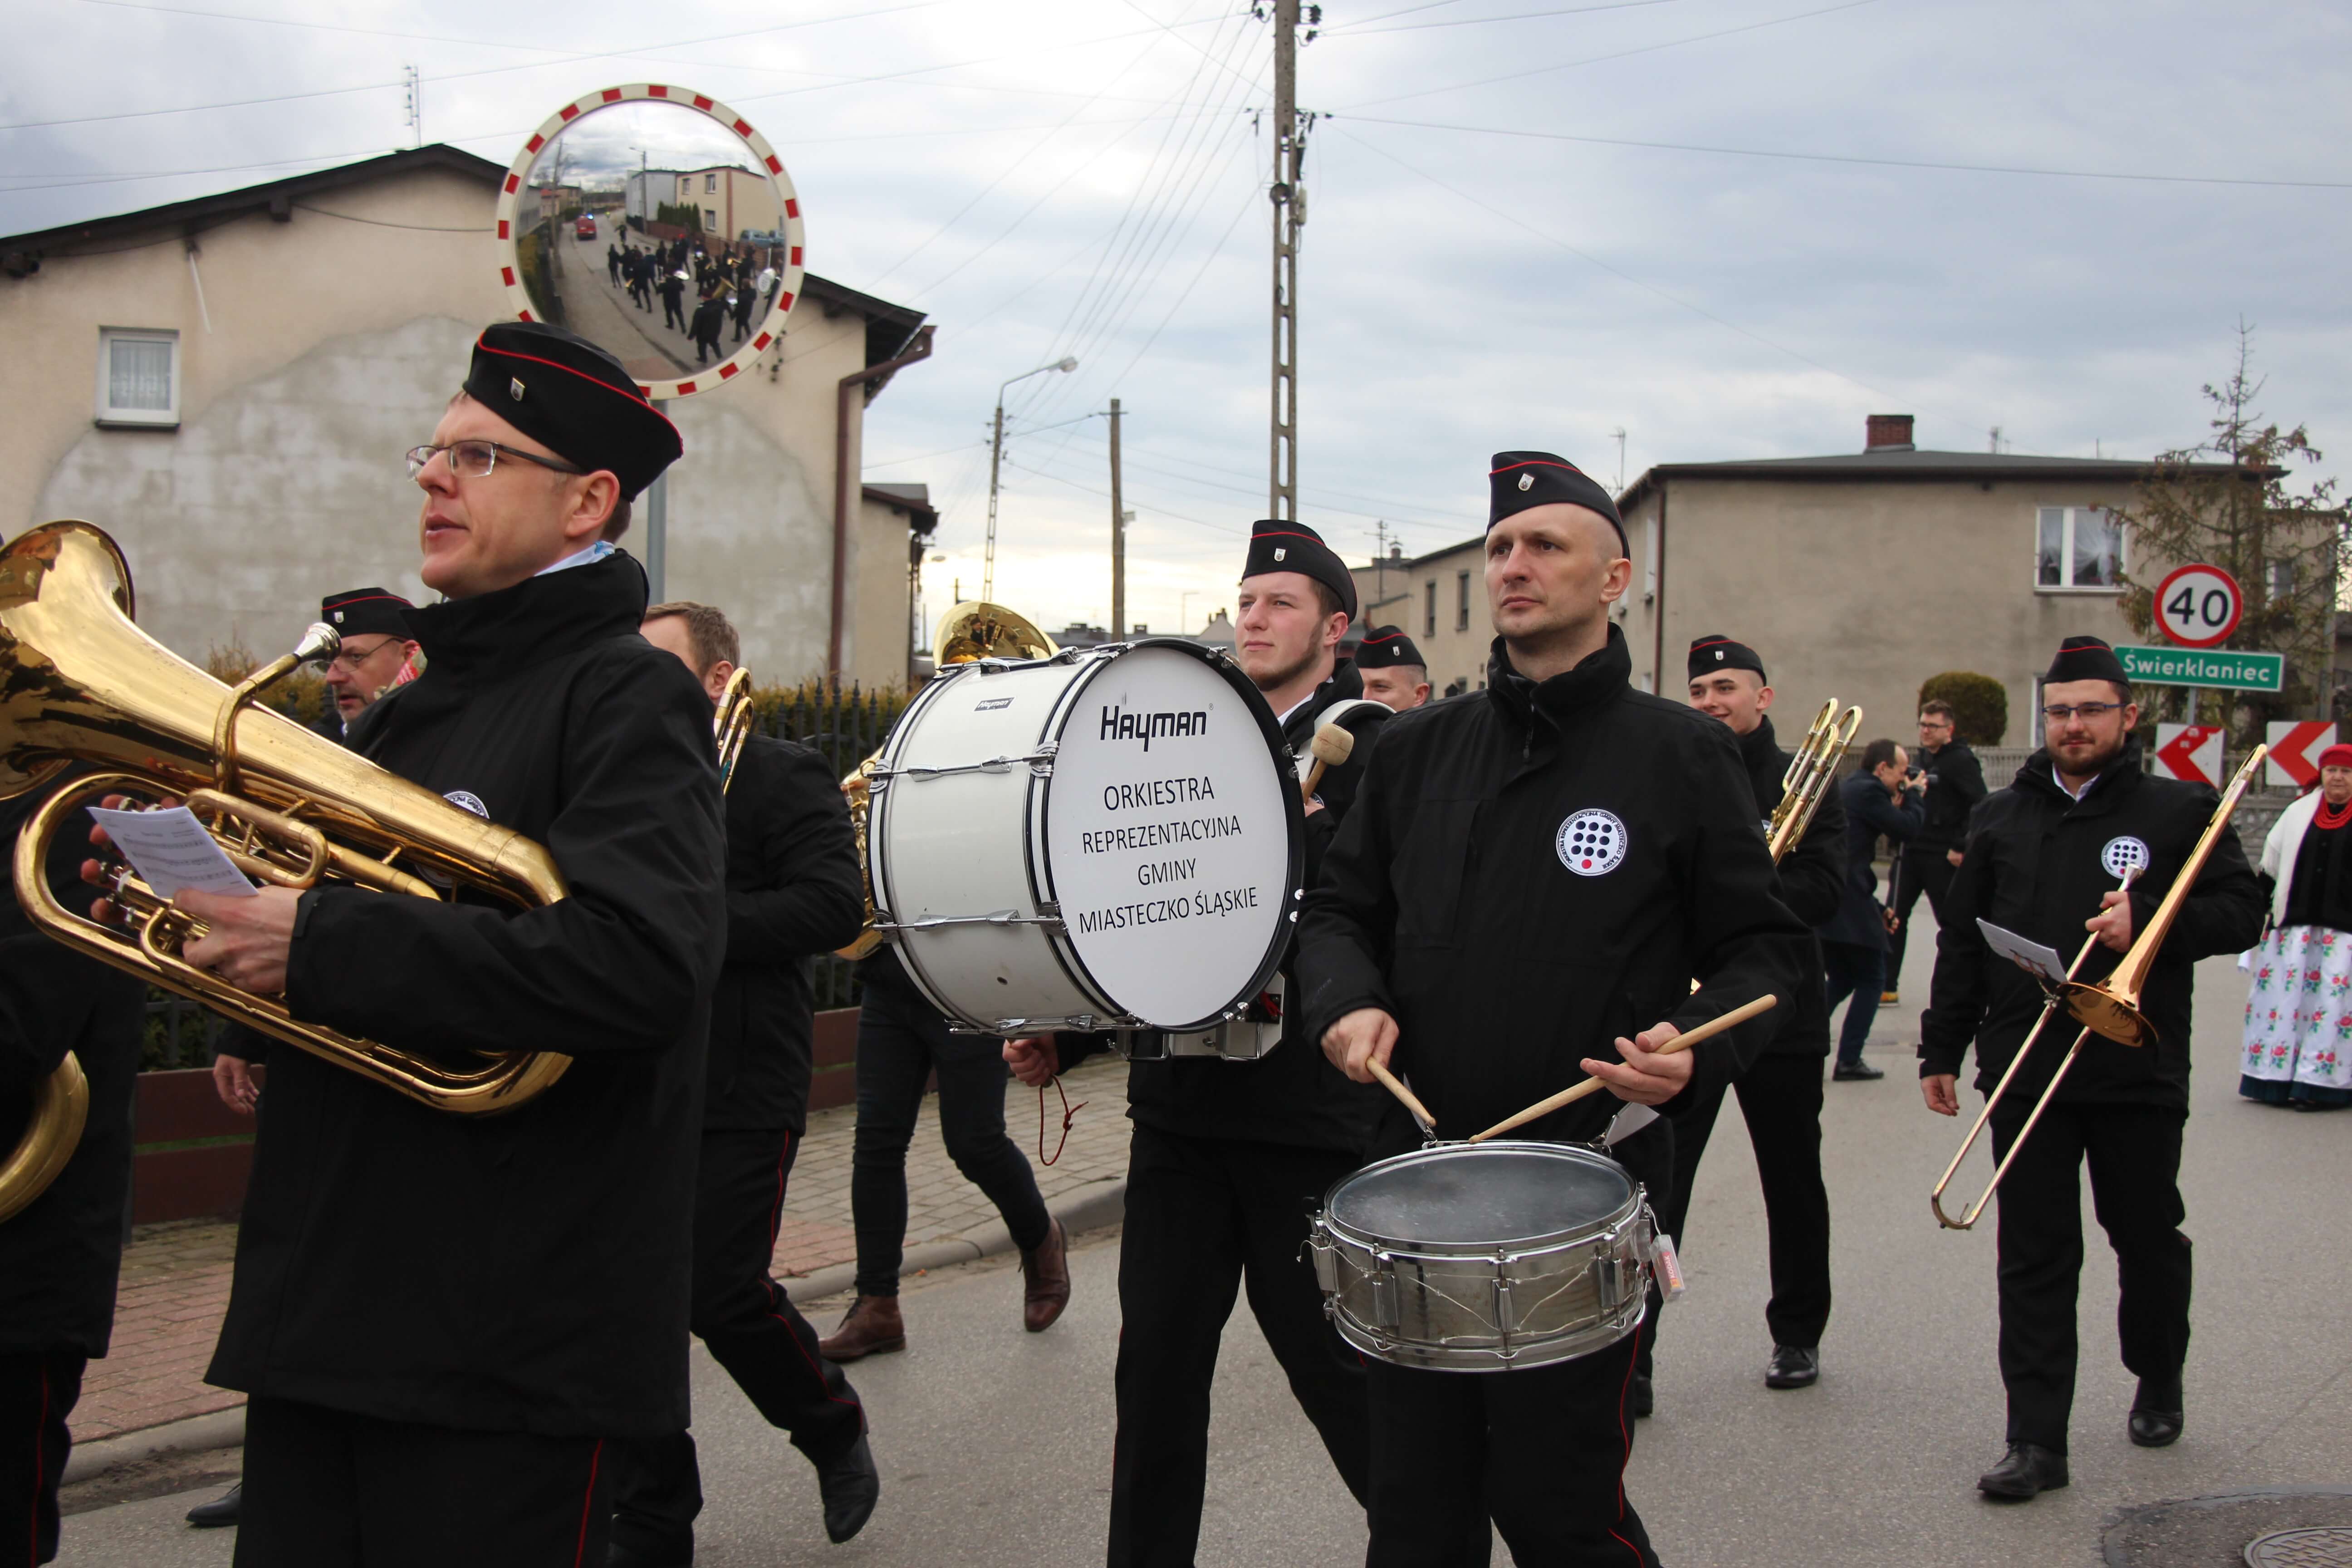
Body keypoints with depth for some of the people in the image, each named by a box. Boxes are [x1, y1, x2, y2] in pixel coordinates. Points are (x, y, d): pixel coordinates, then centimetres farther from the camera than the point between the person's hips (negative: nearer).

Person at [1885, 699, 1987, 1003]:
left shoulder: (1962, 760, -10)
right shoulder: (1924, 757, 14)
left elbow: (1981, 807, -19)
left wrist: (1961, 847, -21)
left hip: (1942, 856, -7)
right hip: (1911, 852, 8)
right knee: (1893, 918, 4)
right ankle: (1887, 987, 8)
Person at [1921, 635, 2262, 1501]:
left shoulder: (2178, 811, 2)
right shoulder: (2001, 818, 10)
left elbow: (2242, 911, -4)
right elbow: (1962, 942, 12)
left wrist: (2147, 919, -20)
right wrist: (1942, 1049, 10)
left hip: (2140, 1071, -2)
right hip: (2023, 1069, 2)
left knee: (2148, 1239, 13)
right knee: (2033, 1256, 1)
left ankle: (2158, 1380, 39)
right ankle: (2037, 1439, 4)